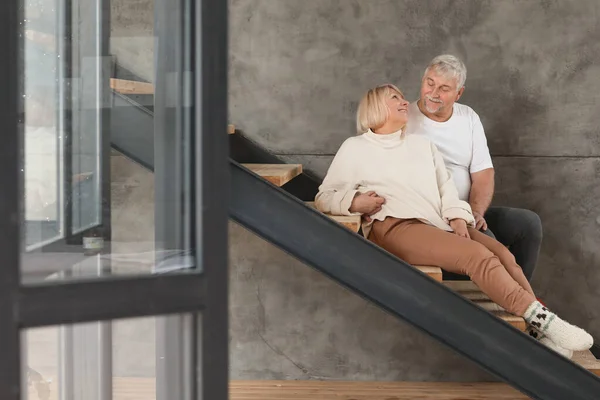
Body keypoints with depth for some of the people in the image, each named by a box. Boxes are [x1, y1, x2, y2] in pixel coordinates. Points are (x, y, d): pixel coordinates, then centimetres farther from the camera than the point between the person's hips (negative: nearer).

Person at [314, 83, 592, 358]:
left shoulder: (422, 143, 28)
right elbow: (324, 196, 11)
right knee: (479, 256, -29)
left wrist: (458, 218, -2)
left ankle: (541, 334, -34)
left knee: (503, 254, -23)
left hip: (440, 225, 5)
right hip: (394, 228, -5)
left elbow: (446, 187, 19)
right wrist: (354, 202, -10)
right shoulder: (355, 148, 14)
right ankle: (542, 320, -38)